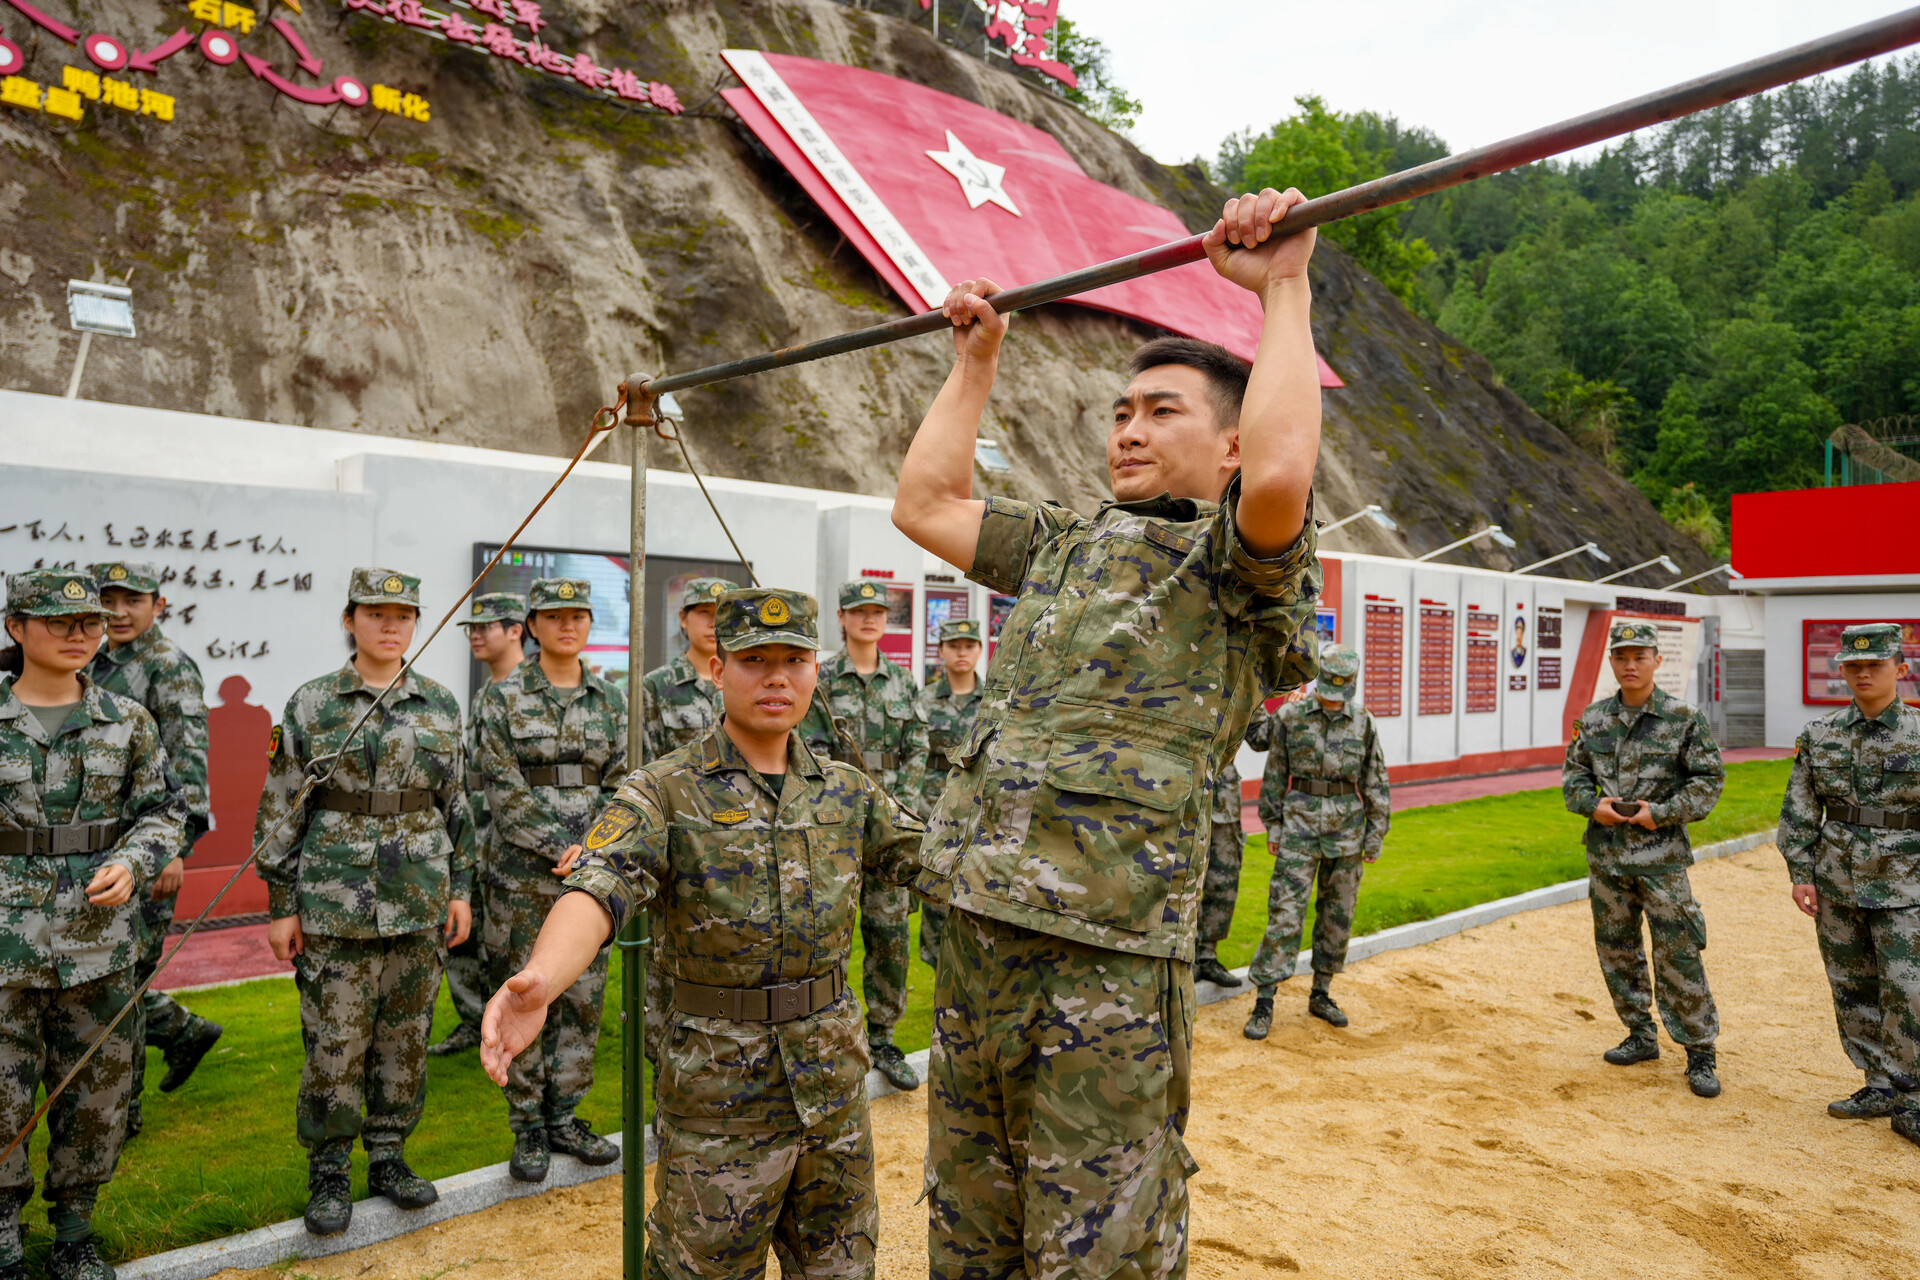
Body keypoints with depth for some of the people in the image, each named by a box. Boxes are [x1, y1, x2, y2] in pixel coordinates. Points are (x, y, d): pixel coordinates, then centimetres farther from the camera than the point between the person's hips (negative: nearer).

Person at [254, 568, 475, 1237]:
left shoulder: (440, 704, 5)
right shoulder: (311, 705, -2)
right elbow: (281, 811, 0)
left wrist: (461, 887, 7)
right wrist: (280, 905, -2)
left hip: (419, 902, 3)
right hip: (336, 903, -2)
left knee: (406, 1035, 11)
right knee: (334, 1040, 2)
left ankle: (388, 1156, 27)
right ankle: (329, 1173, 20)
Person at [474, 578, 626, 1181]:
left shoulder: (609, 699, 7)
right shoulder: (503, 697, -3)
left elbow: (619, 784, 4)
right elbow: (505, 789, -10)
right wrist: (561, 848, -16)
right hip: (523, 875, -3)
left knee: (584, 997, 9)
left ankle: (564, 1118, 24)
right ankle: (528, 1129, 19)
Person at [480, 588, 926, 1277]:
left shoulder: (845, 790, 4)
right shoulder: (665, 792, -12)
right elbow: (598, 892, -27)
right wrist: (538, 982, -47)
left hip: (835, 1083, 5)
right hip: (719, 1089, -4)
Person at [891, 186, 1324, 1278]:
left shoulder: (1235, 563, -5)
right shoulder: (1065, 545, 17)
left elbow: (1282, 475, -27)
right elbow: (925, 503, 23)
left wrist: (1284, 290, -17)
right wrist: (977, 360, 27)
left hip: (1106, 957, -7)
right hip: (975, 932, 8)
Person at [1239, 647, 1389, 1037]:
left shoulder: (1363, 722, 3)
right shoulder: (1290, 716, -1)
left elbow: (1376, 782, 7)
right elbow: (1275, 775, 4)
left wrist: (1376, 834, 5)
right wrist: (1273, 825, 3)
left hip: (1347, 824, 3)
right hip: (1300, 819, -2)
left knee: (1338, 914, 9)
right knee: (1286, 911, -7)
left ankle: (1321, 994, 24)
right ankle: (1264, 1002, -3)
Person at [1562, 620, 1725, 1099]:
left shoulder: (1684, 718, -5)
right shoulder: (1593, 718, 5)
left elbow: (1709, 779, -3)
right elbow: (1573, 772, 12)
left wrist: (1662, 812, -14)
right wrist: (1592, 804, -6)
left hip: (1661, 856, -4)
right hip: (1605, 854, 4)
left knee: (1678, 953, -2)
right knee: (1616, 947, 12)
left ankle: (1700, 1052, 12)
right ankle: (1641, 1036, 28)